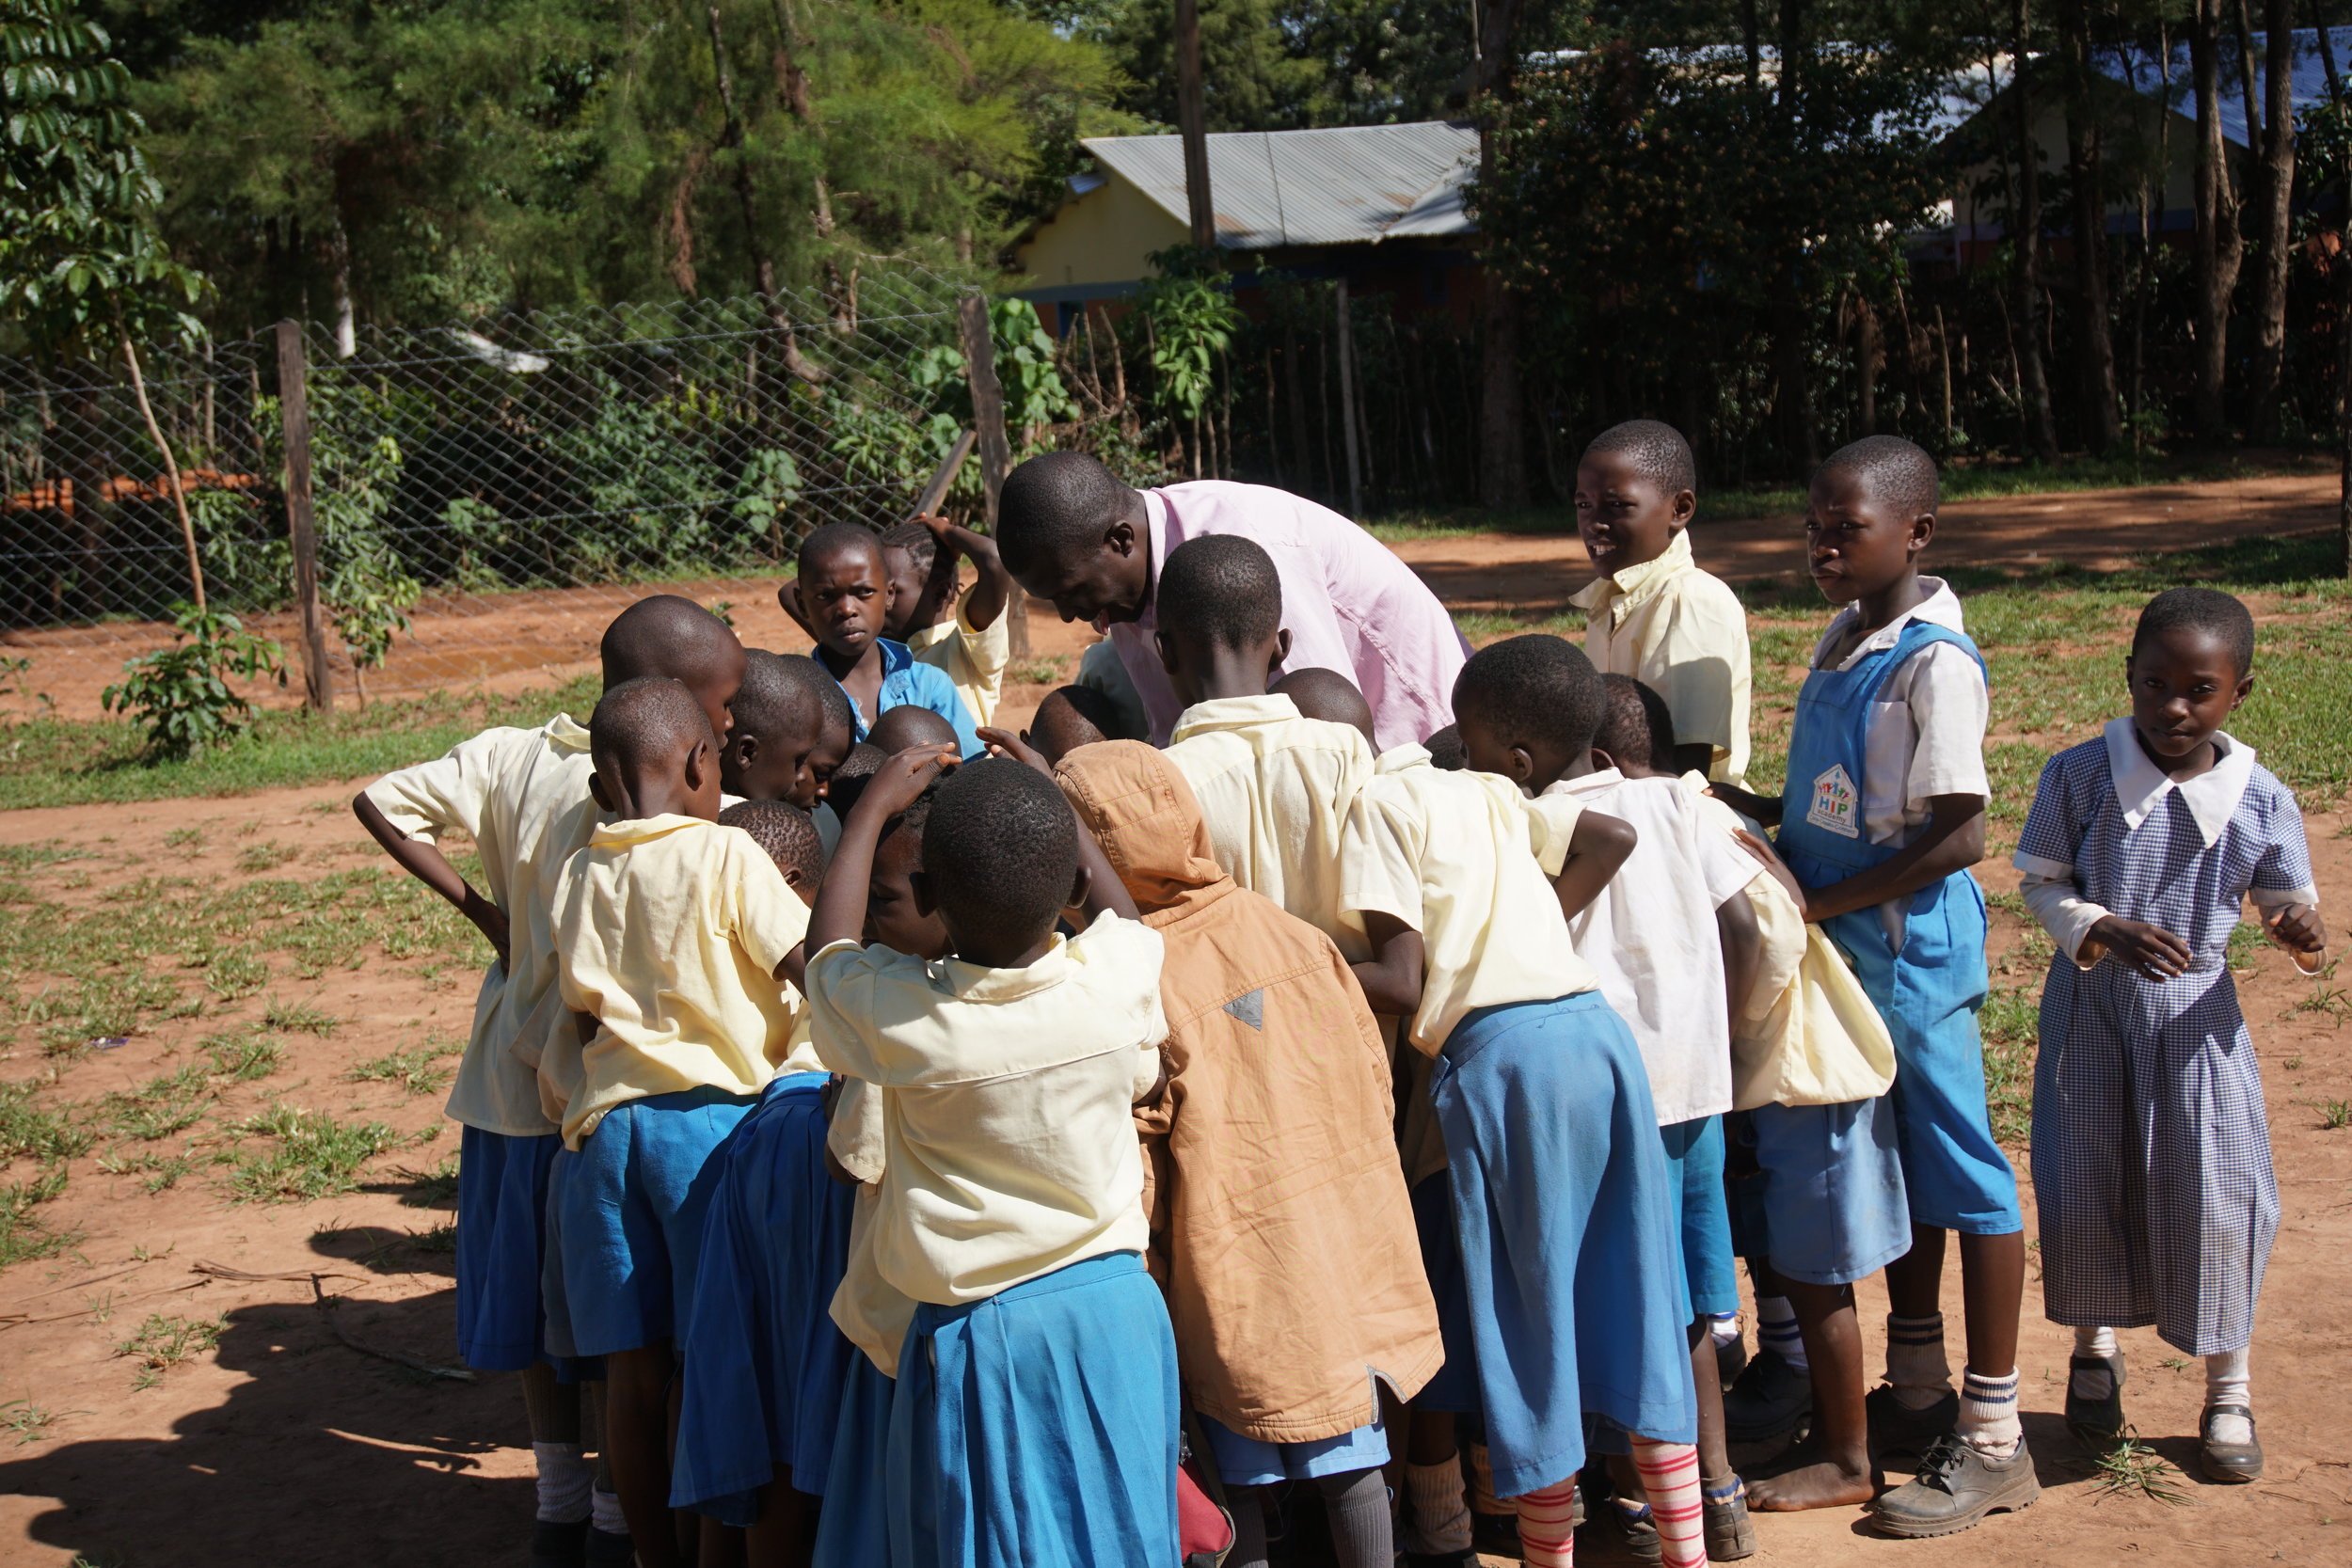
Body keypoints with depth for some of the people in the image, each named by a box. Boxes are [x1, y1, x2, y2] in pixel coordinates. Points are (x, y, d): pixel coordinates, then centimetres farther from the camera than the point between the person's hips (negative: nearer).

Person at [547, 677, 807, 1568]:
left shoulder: (580, 874, 11)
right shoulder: (726, 856, -5)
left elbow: (583, 1015, 15)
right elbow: (812, 966, -9)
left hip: (605, 1121, 5)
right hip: (711, 1115, -5)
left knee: (634, 1368, 8)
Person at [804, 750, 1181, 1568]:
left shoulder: (900, 1016, -19)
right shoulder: (1118, 978, -15)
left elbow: (828, 948, 6)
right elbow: (1122, 913, 12)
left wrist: (873, 808, 15)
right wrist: (1053, 814, 21)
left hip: (975, 1331, -2)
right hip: (1114, 1305, 3)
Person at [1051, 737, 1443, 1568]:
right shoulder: (1298, 936, -1)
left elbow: (1133, 1157, -13)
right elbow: (1375, 1080, 6)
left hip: (1233, 1270, -4)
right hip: (1345, 1243, 4)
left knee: (1242, 1475, 10)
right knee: (1350, 1463, 14)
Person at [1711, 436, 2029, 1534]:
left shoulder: (1934, 663, -18)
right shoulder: (1842, 640, 9)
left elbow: (1956, 838, -22)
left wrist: (1816, 904, -20)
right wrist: (1743, 807, 4)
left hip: (1913, 954, -9)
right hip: (1847, 950, 9)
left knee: (1958, 1177, 0)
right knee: (1888, 1170, 18)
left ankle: (1992, 1439, 9)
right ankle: (1918, 1393, 32)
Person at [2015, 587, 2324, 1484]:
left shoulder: (2260, 800, -7)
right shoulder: (2079, 776, -9)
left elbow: (2290, 904, 3)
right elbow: (2041, 885, -4)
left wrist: (2301, 933, -20)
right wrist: (2106, 931, -21)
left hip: (2197, 1020, 0)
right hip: (2090, 1014, 0)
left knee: (2214, 1202, 1)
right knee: (2084, 1194, 9)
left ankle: (2227, 1392, 21)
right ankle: (2094, 1351, 36)